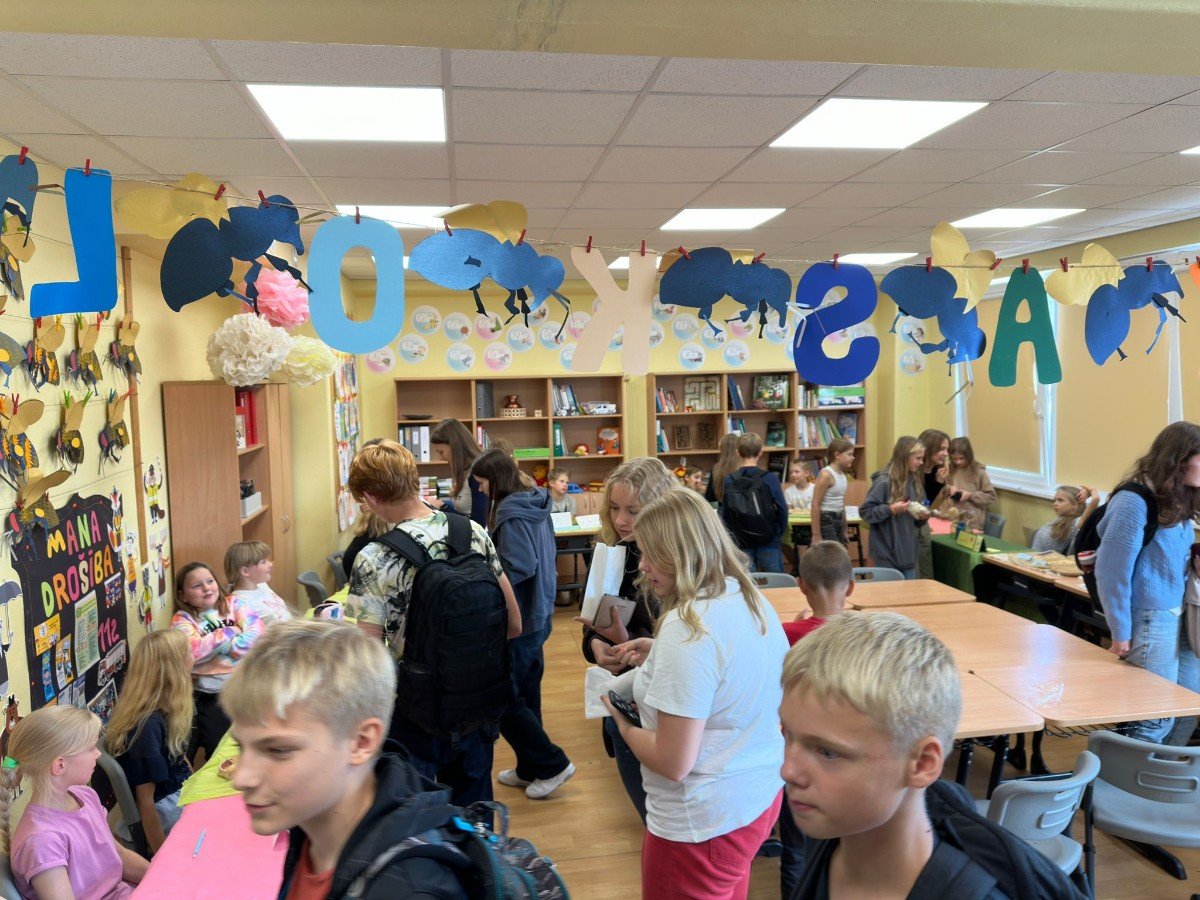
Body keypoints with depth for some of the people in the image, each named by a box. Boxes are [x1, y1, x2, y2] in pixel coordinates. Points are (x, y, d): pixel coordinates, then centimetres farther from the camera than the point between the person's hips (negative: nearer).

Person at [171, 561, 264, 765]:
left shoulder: (233, 604, 3)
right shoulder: (182, 620, -5)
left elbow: (257, 630, -10)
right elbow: (193, 651, -23)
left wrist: (231, 648, -20)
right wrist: (229, 633, -15)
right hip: (211, 697, -3)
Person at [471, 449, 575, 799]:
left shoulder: (509, 513, -19)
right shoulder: (535, 506, 8)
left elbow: (519, 567, -26)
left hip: (518, 621, -10)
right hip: (538, 615, 10)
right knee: (525, 695, 18)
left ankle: (552, 764, 8)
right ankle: (530, 769, 29)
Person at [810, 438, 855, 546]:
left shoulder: (842, 474, 10)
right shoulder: (826, 475, -16)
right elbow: (815, 505, -18)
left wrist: (844, 530, 20)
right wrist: (816, 535, -20)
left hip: (838, 519, 9)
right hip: (826, 520, -9)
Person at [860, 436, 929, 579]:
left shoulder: (913, 481, 8)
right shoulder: (884, 482, -15)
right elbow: (865, 512, -14)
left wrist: (921, 516, -2)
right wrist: (890, 509, -23)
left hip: (908, 552, 7)